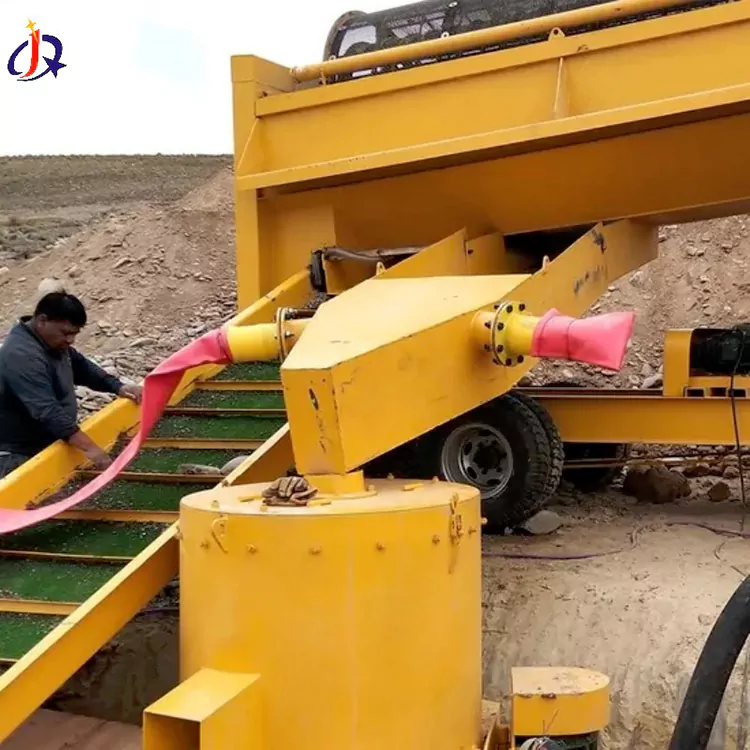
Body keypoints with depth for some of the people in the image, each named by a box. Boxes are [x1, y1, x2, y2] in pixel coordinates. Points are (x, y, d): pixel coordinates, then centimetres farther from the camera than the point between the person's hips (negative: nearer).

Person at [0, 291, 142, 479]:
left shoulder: (54, 342, 4)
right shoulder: (22, 357, -28)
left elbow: (82, 367, 21)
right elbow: (48, 412, -35)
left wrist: (117, 387, 6)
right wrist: (89, 448, -39)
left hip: (48, 443, 10)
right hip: (19, 456, -10)